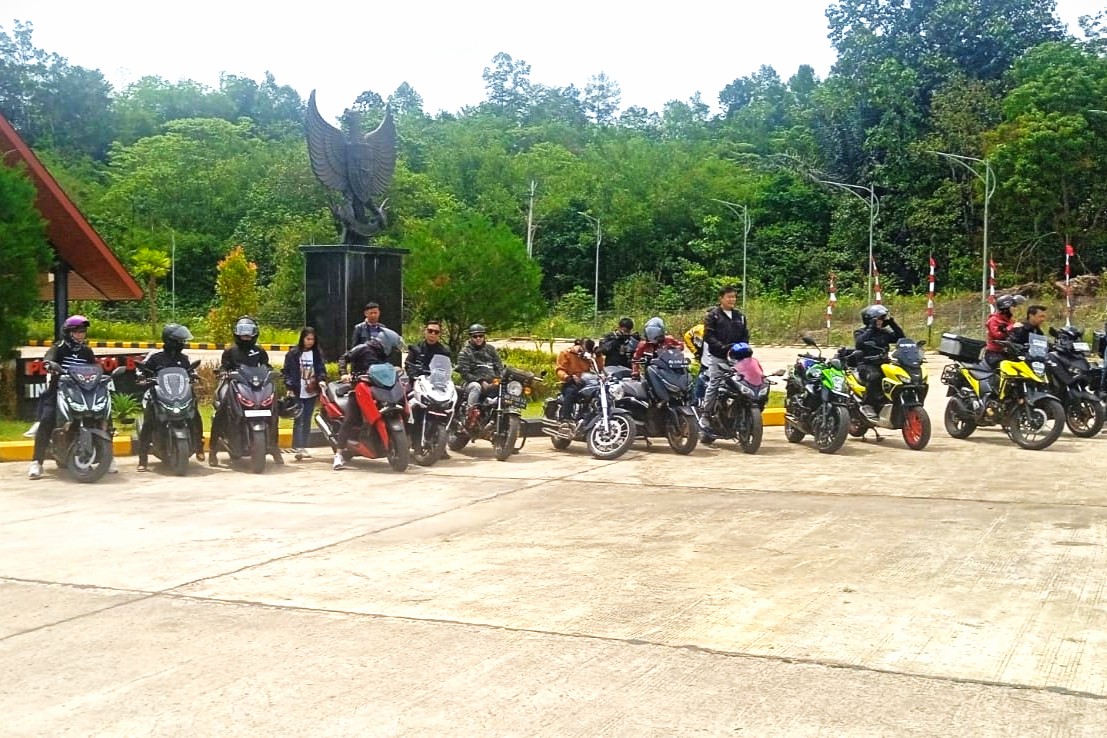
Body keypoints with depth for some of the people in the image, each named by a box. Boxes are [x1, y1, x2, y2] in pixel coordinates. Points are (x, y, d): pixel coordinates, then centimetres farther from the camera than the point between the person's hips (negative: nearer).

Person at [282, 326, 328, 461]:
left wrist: (321, 380, -12)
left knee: (307, 421, 9)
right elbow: (286, 371, -1)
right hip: (297, 393, -4)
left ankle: (303, 447, 16)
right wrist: (289, 387, -11)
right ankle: (298, 447, -15)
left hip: (311, 393, 4)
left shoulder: (317, 353, 9)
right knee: (299, 421, -11)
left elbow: (322, 369, 7)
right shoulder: (293, 354, -1)